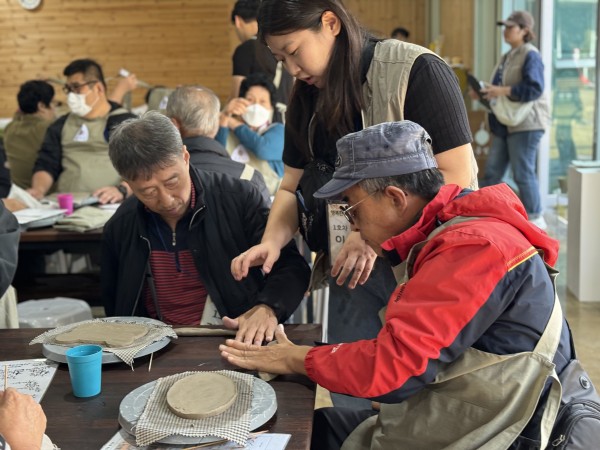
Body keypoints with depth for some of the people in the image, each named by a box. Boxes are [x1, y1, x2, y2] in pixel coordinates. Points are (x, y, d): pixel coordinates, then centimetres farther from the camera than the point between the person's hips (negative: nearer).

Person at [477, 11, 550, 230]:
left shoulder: (530, 55, -10)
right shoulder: (507, 56, 17)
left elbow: (534, 88, -21)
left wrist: (503, 91, -22)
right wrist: (485, 92, 4)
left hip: (526, 124, -9)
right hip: (505, 125, 9)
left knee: (523, 174, -3)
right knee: (492, 173, 9)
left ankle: (535, 220, 10)